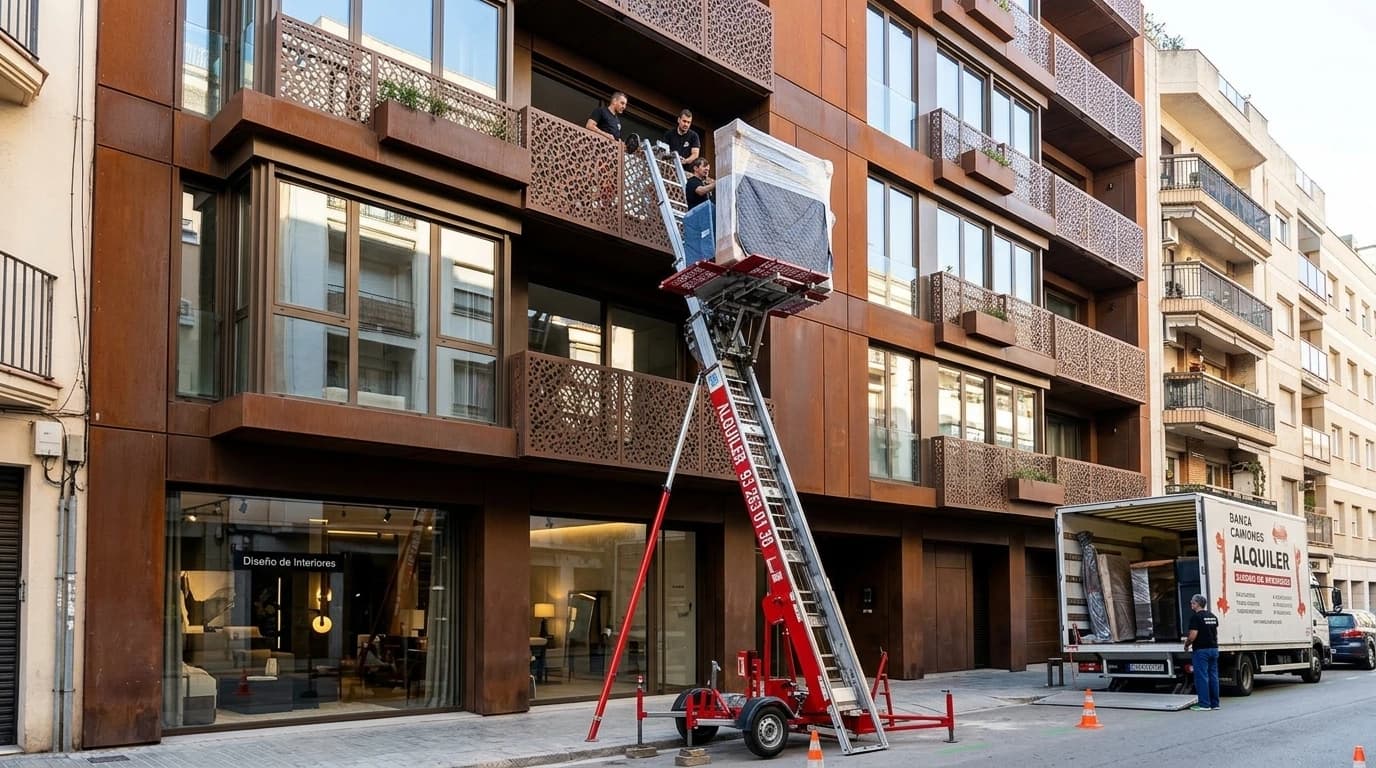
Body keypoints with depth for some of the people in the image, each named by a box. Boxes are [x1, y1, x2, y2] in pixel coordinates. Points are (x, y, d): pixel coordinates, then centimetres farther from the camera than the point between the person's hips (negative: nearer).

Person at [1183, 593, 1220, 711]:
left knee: (1201, 677, -4)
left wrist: (1186, 645, -2)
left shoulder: (1196, 617, -13)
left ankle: (1204, 704, -4)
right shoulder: (1213, 617, 13)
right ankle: (1215, 703, 13)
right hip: (1213, 648, 8)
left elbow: (1193, 635, -18)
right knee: (1213, 676, 11)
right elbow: (1215, 633, 20)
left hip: (1201, 650, -8)